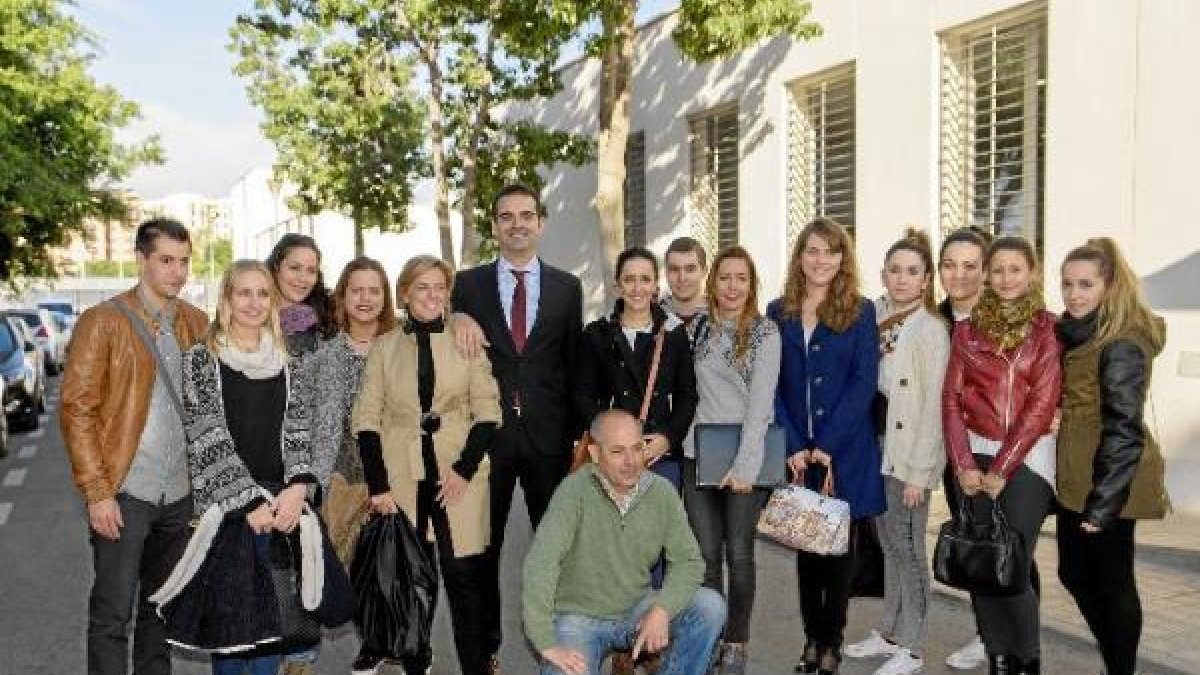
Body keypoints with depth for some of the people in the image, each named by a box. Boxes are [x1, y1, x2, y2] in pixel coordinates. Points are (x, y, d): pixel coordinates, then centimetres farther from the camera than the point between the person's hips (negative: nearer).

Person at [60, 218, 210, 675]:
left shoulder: (197, 324, 8)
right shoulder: (102, 322, -7)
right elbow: (77, 410, -9)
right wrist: (97, 492, -14)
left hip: (179, 491, 5)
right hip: (124, 491, -5)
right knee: (112, 614, 1)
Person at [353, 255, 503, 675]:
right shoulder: (385, 346, 6)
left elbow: (487, 412, 2)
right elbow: (367, 418, 3)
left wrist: (465, 468, -9)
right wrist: (378, 484, -5)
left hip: (458, 471, -1)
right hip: (400, 474, 1)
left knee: (463, 571, -3)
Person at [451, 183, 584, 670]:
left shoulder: (567, 287, 6)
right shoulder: (469, 284, 3)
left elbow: (574, 365, 6)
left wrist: (577, 433, 3)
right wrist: (458, 317, -16)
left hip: (548, 434, 0)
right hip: (488, 432, 0)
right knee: (484, 545, 10)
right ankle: (485, 645, 26)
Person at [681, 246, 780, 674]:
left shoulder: (765, 331, -4)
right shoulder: (701, 328, 9)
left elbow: (761, 402, -11)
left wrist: (745, 465, -17)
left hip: (746, 456, -3)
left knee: (738, 554, 1)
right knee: (706, 554, 5)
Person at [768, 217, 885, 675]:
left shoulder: (860, 312, 0)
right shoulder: (779, 313, 6)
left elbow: (864, 383, -7)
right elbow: (774, 386, 3)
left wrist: (826, 445, -15)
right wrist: (793, 447, -8)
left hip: (844, 451, -2)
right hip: (795, 452, 2)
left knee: (837, 546, 5)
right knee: (804, 545, 9)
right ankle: (812, 637, 21)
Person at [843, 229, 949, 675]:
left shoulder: (930, 328, -13)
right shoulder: (875, 315, 6)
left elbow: (932, 406, -15)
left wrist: (917, 472, -16)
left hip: (909, 450, -6)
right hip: (875, 441, 7)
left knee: (908, 547, 2)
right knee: (888, 543, 17)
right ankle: (889, 632, 30)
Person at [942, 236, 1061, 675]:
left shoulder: (1048, 329, -1)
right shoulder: (967, 329, 9)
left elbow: (1041, 404, -7)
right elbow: (951, 399, 4)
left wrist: (1001, 471, -11)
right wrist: (964, 465, -7)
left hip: (1027, 457, -3)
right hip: (975, 455, 3)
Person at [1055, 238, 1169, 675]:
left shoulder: (1122, 344, -17)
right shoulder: (1076, 335, 11)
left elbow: (1123, 427, -21)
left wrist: (1103, 500, -21)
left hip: (1107, 483, -9)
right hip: (1077, 478, 9)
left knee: (1112, 581, 4)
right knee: (1074, 573, 17)